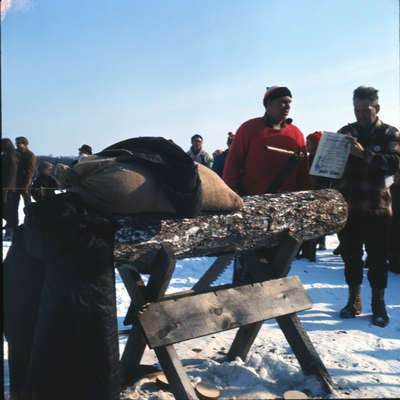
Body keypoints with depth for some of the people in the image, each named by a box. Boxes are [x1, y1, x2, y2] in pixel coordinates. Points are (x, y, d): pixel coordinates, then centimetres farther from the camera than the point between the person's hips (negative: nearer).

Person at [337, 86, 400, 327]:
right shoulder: (345, 132, 11)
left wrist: (365, 155, -24)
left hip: (377, 207, -3)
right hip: (348, 205, 3)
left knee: (378, 258, 3)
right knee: (351, 255, 10)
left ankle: (378, 304, 19)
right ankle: (354, 300, 26)